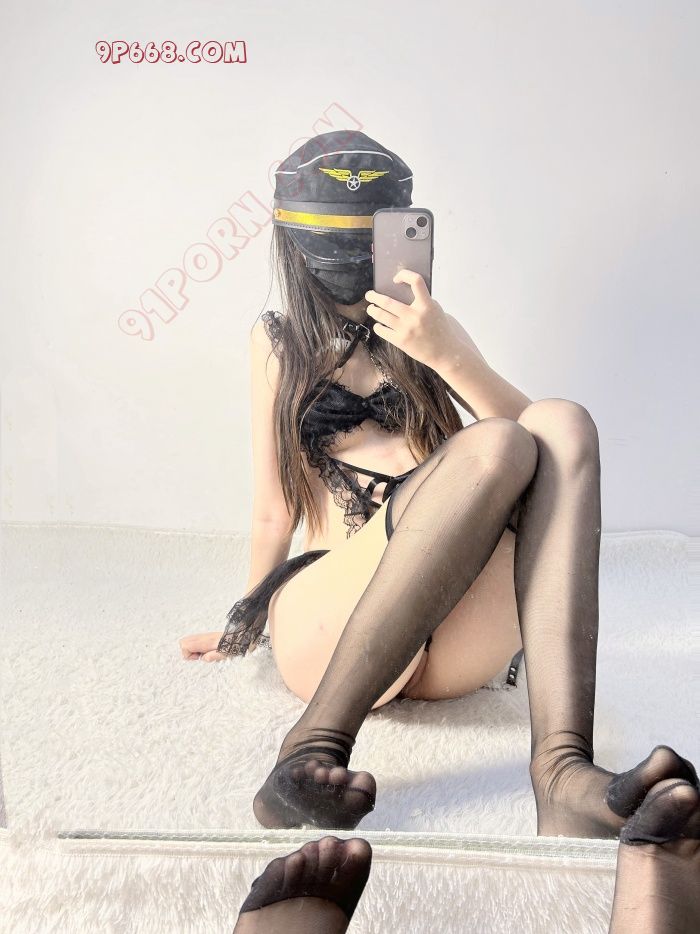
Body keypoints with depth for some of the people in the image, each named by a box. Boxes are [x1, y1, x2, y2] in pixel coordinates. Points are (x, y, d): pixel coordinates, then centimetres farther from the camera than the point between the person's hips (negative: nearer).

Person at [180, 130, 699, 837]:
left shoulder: (431, 331, 20)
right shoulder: (280, 342, 15)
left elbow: (546, 446, 5)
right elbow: (275, 506, 17)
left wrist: (447, 356, -7)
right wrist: (246, 623, 20)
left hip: (460, 640, 3)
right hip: (326, 625, -3)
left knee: (565, 423, -24)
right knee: (495, 448, -29)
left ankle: (564, 770, -40)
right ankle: (311, 756, -37)